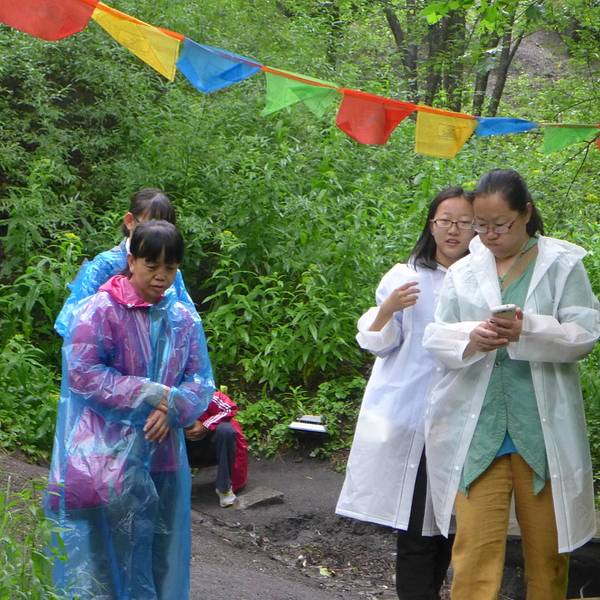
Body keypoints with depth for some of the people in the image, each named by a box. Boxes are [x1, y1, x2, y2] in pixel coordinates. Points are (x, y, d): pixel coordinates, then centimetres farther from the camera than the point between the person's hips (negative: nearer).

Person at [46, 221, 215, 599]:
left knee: (160, 556, 10)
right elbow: (81, 372, -15)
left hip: (162, 454, 5)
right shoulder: (101, 310, -8)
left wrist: (172, 409, -16)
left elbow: (200, 381, 6)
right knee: (106, 554, -2)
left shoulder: (182, 319, 8)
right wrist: (154, 394, -17)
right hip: (107, 456, -5)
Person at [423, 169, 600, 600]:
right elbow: (436, 337, 7)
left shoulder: (562, 265, 2)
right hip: (477, 429, 1)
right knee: (476, 543, -4)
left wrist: (528, 331, -22)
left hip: (543, 430, -1)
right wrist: (469, 339, -16)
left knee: (547, 543, 10)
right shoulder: (462, 272, 10)